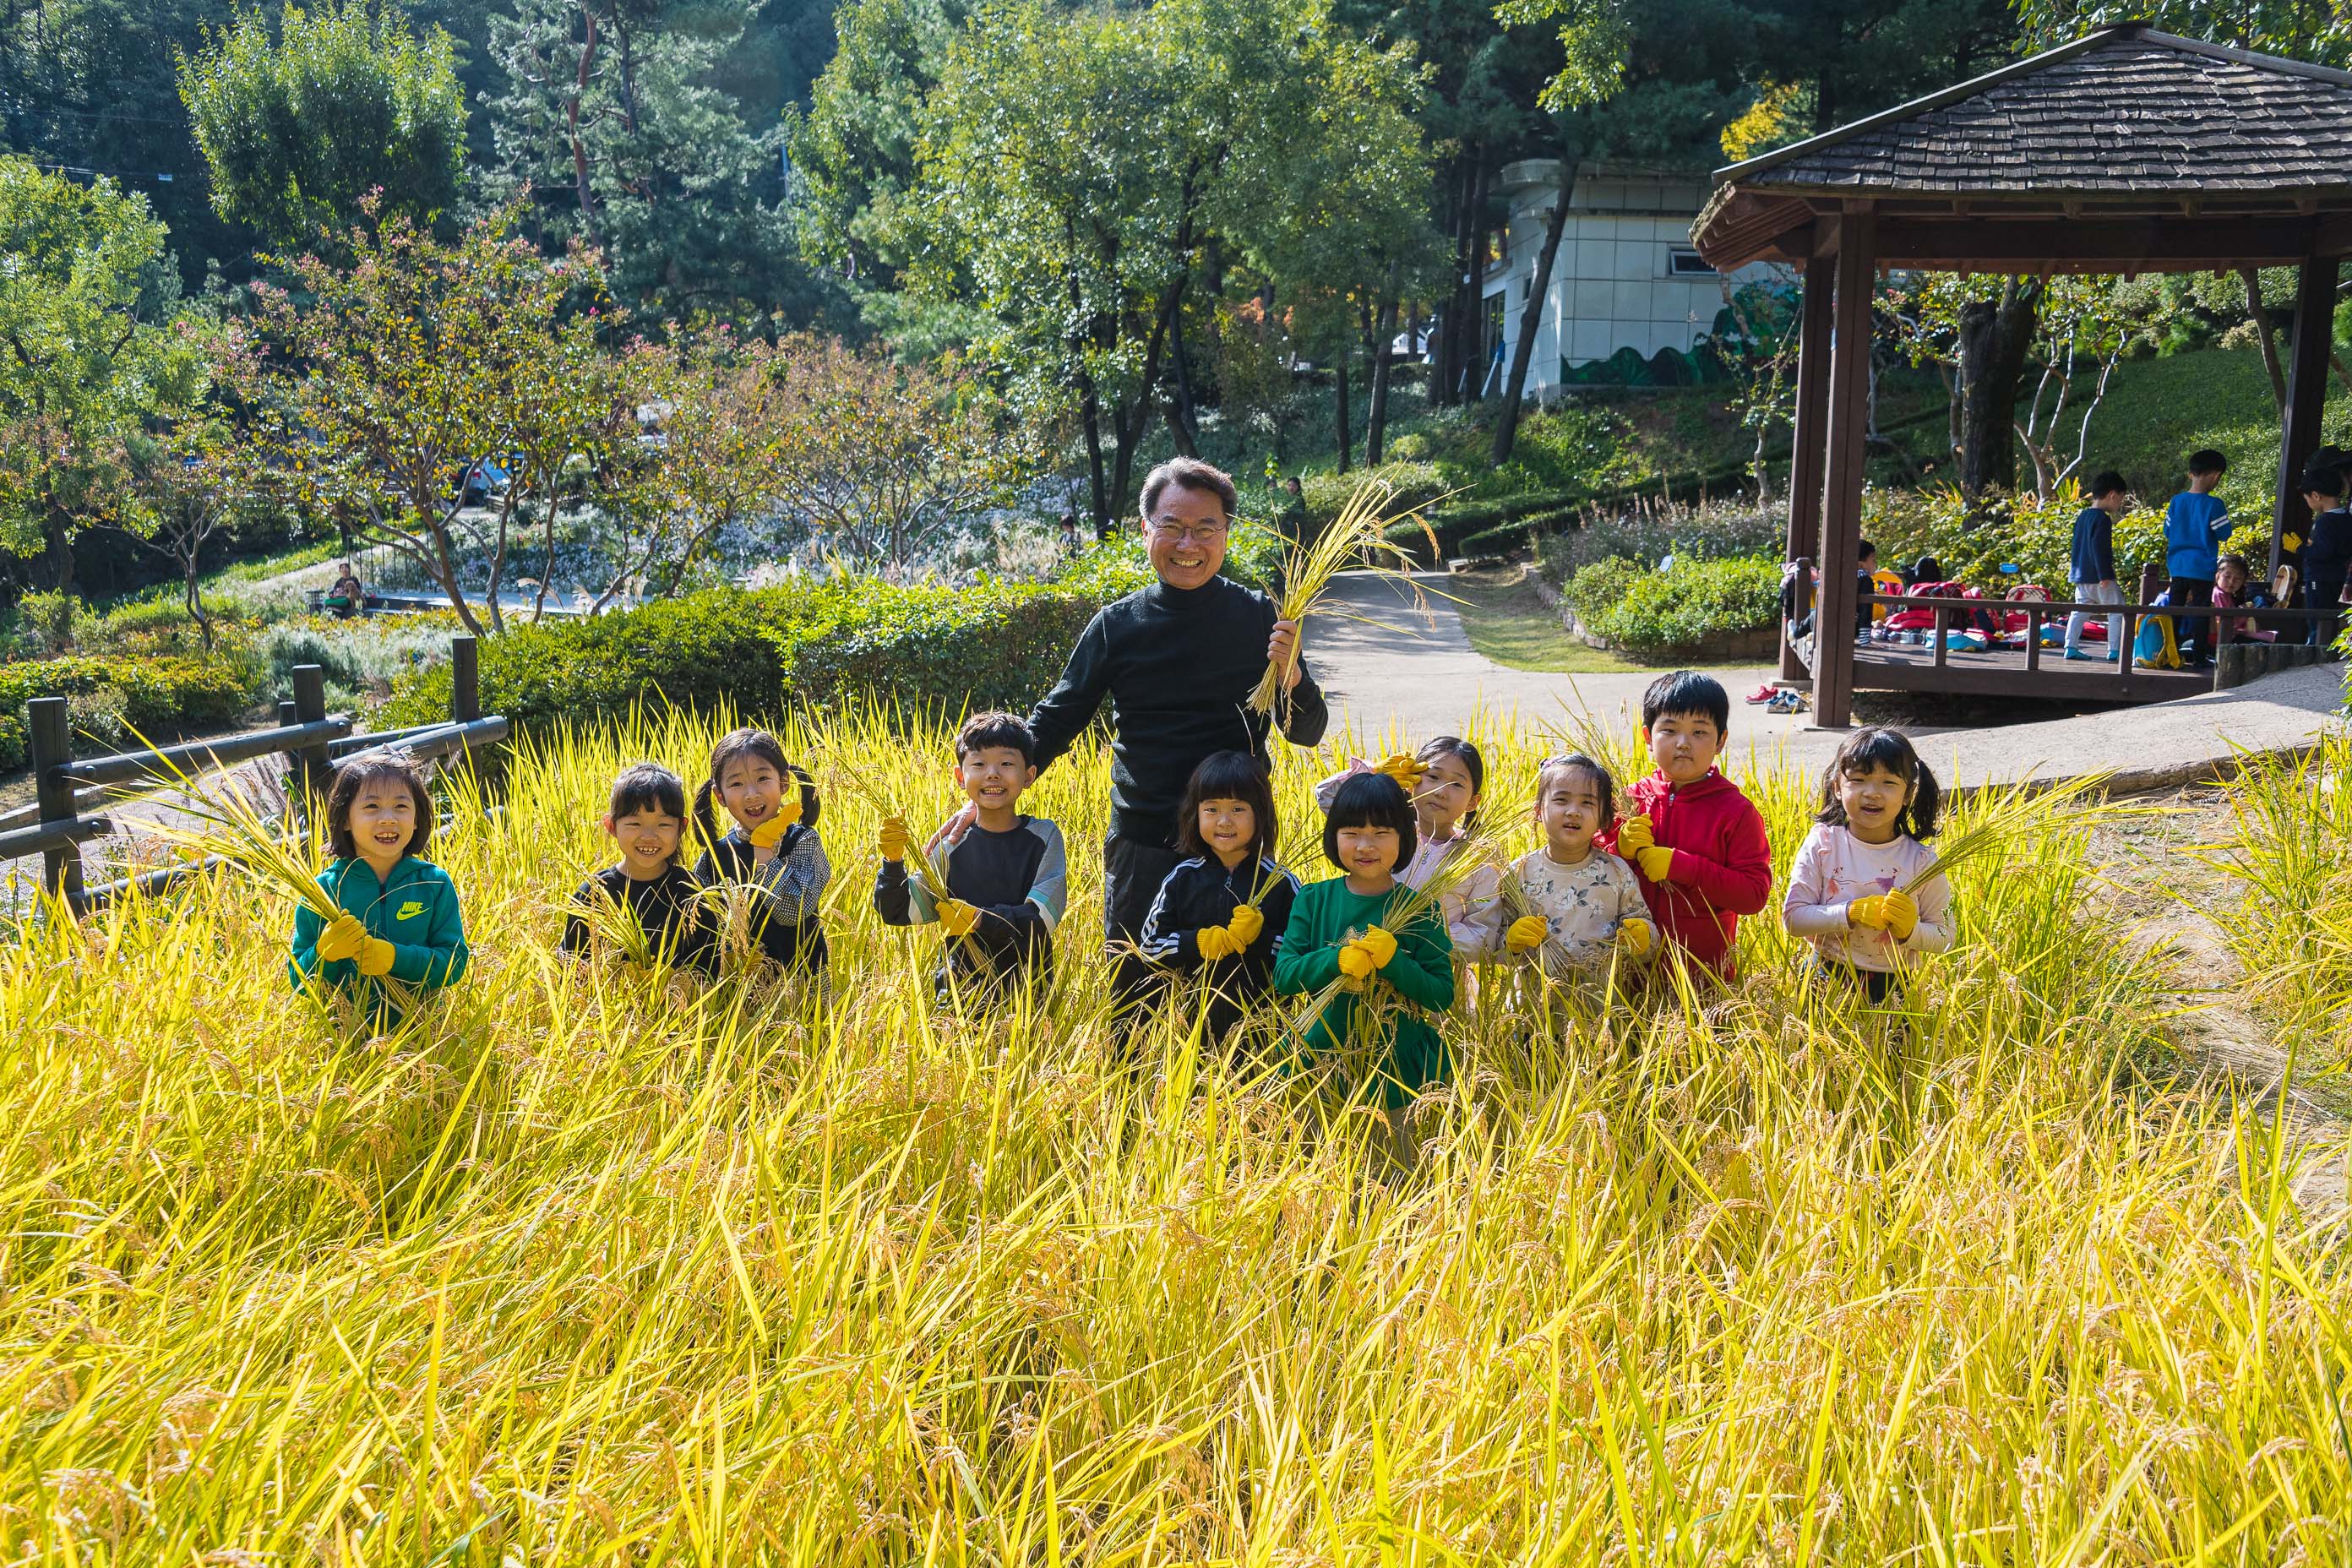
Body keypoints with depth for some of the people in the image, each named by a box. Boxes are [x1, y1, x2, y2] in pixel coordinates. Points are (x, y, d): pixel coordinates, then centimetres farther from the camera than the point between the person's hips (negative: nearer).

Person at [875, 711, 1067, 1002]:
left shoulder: (1044, 837, -2)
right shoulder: (952, 845, 2)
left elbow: (1044, 918, -11)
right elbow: (895, 912, 0)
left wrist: (978, 918, -17)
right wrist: (893, 862, -16)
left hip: (1028, 990, -1)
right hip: (960, 987, 1)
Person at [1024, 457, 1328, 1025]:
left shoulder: (1258, 618, -3)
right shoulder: (1116, 625, -1)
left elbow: (1307, 733, 0)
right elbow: (1055, 720, 6)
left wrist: (1290, 676, -20)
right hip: (1140, 844, 1)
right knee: (1131, 991, 10)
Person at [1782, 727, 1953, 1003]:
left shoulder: (1920, 861, -9)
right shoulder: (1822, 843, -9)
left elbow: (1944, 937, -2)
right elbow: (1793, 918, -11)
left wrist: (1910, 931, -22)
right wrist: (1851, 913, -23)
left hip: (1893, 989, 0)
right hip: (1827, 980, 0)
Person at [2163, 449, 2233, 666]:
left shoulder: (2175, 501, 2)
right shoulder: (2213, 504, -12)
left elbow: (2168, 532, 10)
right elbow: (2223, 534, -7)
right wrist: (2231, 526, 12)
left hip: (2177, 565, 4)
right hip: (2202, 567, -4)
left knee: (2175, 610, 11)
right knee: (2201, 612, 2)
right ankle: (2199, 655, 4)